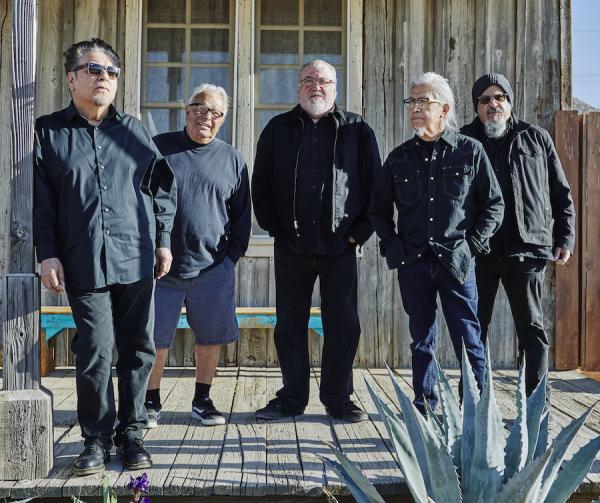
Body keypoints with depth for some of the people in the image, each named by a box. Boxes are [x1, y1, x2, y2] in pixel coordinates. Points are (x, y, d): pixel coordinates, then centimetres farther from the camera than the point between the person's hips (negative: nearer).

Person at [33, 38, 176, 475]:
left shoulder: (135, 132, 11)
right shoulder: (47, 132, 5)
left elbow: (163, 189, 14)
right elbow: (39, 200, 2)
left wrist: (163, 241, 8)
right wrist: (47, 254, -5)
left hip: (137, 260, 2)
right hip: (83, 265, -2)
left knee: (138, 349, 7)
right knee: (95, 353, -2)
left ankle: (131, 432, 21)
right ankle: (96, 439, 14)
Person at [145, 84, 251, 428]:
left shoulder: (232, 159, 8)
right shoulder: (159, 148, 3)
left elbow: (242, 215, 14)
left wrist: (233, 254, 5)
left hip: (213, 268, 2)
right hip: (161, 266, -1)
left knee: (212, 337, 7)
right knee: (156, 338, 4)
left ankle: (202, 400, 25)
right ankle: (151, 403, 21)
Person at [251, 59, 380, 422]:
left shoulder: (357, 130, 7)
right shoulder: (278, 129, 11)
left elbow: (374, 184, 5)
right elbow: (261, 184, 11)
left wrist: (361, 231, -2)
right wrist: (274, 226, 1)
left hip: (341, 244, -1)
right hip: (292, 245, 1)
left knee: (343, 324, 4)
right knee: (290, 324, 7)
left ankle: (338, 399, 17)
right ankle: (291, 398, 19)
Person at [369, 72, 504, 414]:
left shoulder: (470, 151, 2)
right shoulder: (400, 157, 9)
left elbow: (494, 204, 6)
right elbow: (379, 209, 17)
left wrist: (473, 242, -4)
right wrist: (392, 245, 4)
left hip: (457, 261, -3)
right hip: (413, 263, 3)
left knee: (468, 338, -1)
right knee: (422, 340, 10)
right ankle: (424, 409, 20)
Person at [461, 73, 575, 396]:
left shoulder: (535, 139, 11)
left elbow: (561, 193, 13)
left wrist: (564, 238, 6)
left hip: (526, 248, 0)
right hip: (477, 249, 1)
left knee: (531, 327, 2)